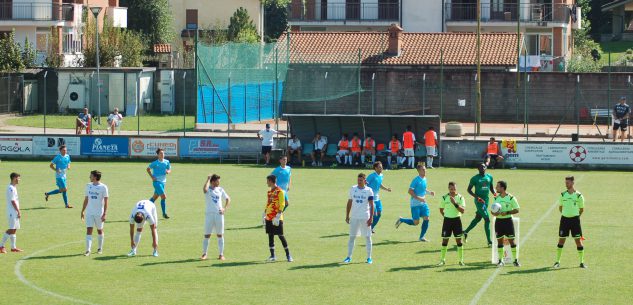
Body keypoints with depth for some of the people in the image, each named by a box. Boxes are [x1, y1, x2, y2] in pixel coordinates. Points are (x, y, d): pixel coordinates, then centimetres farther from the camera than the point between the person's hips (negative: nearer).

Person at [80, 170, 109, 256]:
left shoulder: (103, 187, -8)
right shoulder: (88, 186, 7)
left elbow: (106, 201, -8)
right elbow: (86, 199, 14)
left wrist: (104, 214, -13)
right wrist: (82, 211, 12)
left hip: (99, 213, -3)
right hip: (89, 213, 3)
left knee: (100, 230, 11)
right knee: (89, 230, -7)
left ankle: (100, 248, 27)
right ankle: (88, 250, -11)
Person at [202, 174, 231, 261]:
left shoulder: (220, 189, 8)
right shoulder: (208, 189, -4)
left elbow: (228, 199, 16)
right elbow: (205, 189, -29)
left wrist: (225, 208, 1)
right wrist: (208, 179, -18)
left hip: (219, 214, 3)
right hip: (209, 214, -3)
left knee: (220, 235, 6)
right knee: (207, 235, -1)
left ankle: (221, 254, 11)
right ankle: (204, 254, 8)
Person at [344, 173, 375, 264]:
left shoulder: (368, 190, -4)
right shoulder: (353, 189, 5)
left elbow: (371, 205, -6)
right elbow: (349, 203, 11)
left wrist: (371, 218, -13)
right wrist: (347, 216, 8)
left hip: (365, 217, -2)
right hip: (354, 217, 3)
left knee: (367, 237, 3)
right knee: (352, 237, 4)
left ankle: (369, 257, 10)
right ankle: (349, 257, 12)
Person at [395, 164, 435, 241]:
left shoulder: (424, 179, 9)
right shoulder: (416, 180, -16)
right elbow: (410, 191, -18)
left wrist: (429, 192, 7)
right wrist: (419, 198, -25)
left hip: (423, 203, 7)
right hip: (415, 204, -7)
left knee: (426, 219, -4)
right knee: (416, 222, -4)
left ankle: (422, 237, 9)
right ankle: (401, 220, 21)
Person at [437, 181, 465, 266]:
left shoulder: (460, 197, -5)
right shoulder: (444, 198, -1)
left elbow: (463, 211, -13)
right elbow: (441, 209, 12)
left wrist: (455, 203, -23)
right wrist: (446, 216, 3)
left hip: (457, 220, -1)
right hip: (447, 220, 1)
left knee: (458, 240, 1)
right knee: (445, 240, 2)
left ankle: (461, 260, 9)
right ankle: (442, 260, 11)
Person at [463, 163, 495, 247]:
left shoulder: (489, 177, 8)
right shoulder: (475, 178, -8)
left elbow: (491, 187, 20)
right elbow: (469, 189, -4)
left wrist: (494, 193, -2)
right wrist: (476, 197, -18)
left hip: (486, 201, 7)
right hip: (479, 201, -7)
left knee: (478, 218, 17)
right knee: (487, 220, -11)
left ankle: (466, 232, 36)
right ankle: (489, 241, -7)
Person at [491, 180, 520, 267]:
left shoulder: (511, 198, -7)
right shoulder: (496, 198, 7)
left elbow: (516, 210, -6)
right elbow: (493, 210, 14)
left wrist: (506, 212, -19)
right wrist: (494, 213, -10)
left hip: (508, 220, -4)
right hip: (498, 221, 4)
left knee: (511, 240, -3)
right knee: (499, 240, 5)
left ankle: (516, 260, 4)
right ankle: (500, 260, 13)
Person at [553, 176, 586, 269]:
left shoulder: (578, 195, -4)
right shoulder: (563, 195, 4)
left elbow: (582, 209, 5)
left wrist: (576, 216, 6)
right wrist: (565, 214, 11)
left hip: (575, 219, -2)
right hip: (564, 219, 2)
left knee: (578, 240, -3)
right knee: (561, 240, 3)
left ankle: (582, 262, 5)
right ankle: (557, 261, 12)